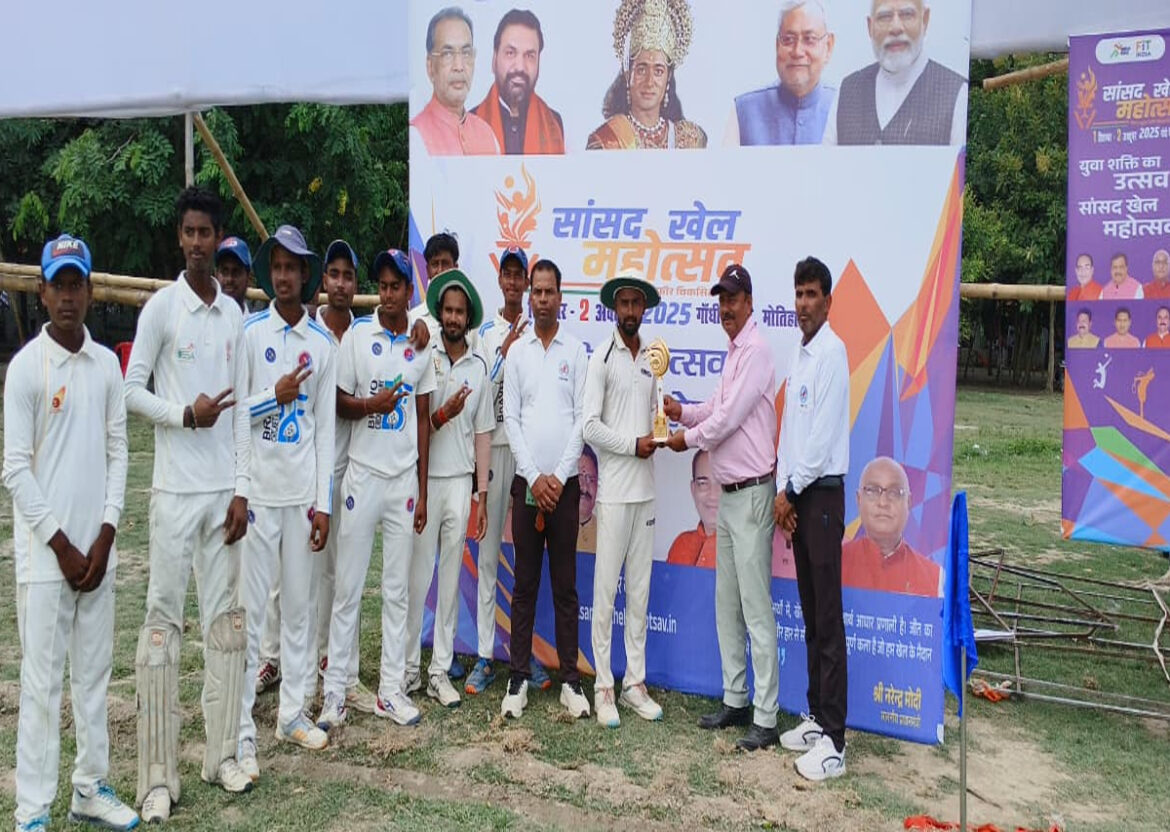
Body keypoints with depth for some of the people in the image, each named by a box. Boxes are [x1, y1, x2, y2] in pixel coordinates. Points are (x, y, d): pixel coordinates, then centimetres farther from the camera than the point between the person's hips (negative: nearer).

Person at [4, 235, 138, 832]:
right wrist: (62, 545, -10)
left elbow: (117, 450, 8)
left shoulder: (107, 363, 8)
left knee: (94, 674, 12)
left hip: (97, 547, 5)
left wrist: (104, 534, 0)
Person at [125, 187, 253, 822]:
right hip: (176, 489, -5)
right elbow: (131, 389, -2)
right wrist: (185, 414, -17)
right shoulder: (161, 306, -3)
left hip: (224, 488, 5)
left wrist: (241, 488, 4)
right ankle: (157, 776, 5)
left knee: (226, 616, 8)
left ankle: (221, 754, 19)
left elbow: (241, 407, 9)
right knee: (163, 620, -1)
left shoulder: (234, 313, 10)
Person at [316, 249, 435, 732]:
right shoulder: (356, 336, 0)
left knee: (397, 590, 7)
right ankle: (335, 691, 10)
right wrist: (370, 405, -20)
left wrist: (422, 490, 6)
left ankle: (391, 689, 16)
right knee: (347, 588, 2)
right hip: (362, 476, -2)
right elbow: (339, 403, 3)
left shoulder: (421, 347, 8)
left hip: (405, 480, 2)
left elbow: (423, 421, 9)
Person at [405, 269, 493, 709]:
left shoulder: (479, 368, 9)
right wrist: (444, 414, -19)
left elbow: (483, 434, 10)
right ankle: (409, 664, 15)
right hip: (424, 479, -3)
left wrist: (481, 495, 6)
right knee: (417, 576, 1)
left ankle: (440, 671, 15)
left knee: (451, 577, 7)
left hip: (460, 482, 3)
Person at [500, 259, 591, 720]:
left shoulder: (576, 350, 4)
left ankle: (570, 679, 13)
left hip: (565, 483, -1)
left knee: (565, 585, 5)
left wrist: (559, 476, -8)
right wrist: (534, 477, -7)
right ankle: (519, 678, 13)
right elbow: (510, 418, 2)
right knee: (525, 583, 6)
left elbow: (582, 419, -1)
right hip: (527, 481, 1)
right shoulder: (516, 351, 7)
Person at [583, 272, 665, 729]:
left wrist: (659, 429, -3)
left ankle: (635, 681, 20)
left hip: (646, 488, 6)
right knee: (606, 590, 0)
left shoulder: (651, 358, 12)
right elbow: (590, 427, -10)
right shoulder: (602, 358, -5)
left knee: (640, 589, 10)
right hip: (614, 489, -6)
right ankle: (603, 687, 9)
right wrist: (634, 444, -11)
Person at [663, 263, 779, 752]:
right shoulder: (733, 353, 18)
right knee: (727, 605, 15)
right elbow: (715, 411, 21)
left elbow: (728, 417, -17)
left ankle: (766, 718, 0)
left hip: (751, 494, -10)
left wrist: (687, 439, -3)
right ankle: (735, 700, 26)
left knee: (756, 610, -7)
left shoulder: (755, 350, -14)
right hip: (728, 493, 10)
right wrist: (682, 412, 4)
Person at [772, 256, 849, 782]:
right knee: (810, 616, 14)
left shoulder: (832, 352, -12)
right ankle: (816, 718, 24)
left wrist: (792, 490, -8)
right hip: (796, 495, 9)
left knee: (829, 621, -6)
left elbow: (823, 434, -16)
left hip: (823, 494, -9)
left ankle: (834, 742, -1)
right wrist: (782, 491, 5)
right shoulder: (798, 357, 15)